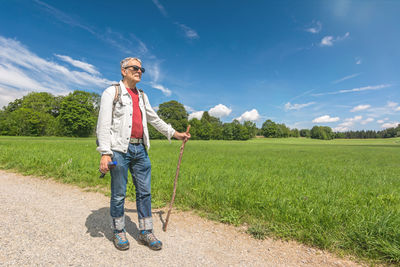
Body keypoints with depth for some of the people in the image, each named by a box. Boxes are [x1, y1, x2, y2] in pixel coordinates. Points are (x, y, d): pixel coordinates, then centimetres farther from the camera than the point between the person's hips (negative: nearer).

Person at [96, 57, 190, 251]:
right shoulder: (112, 92, 2)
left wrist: (175, 133, 25)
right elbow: (104, 124, -6)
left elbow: (154, 119, 26)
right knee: (118, 194, 5)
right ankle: (119, 232, 25)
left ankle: (145, 232, 21)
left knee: (144, 191, 7)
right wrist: (105, 153, -15)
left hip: (140, 150, 6)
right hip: (120, 149, -5)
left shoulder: (142, 96, 19)